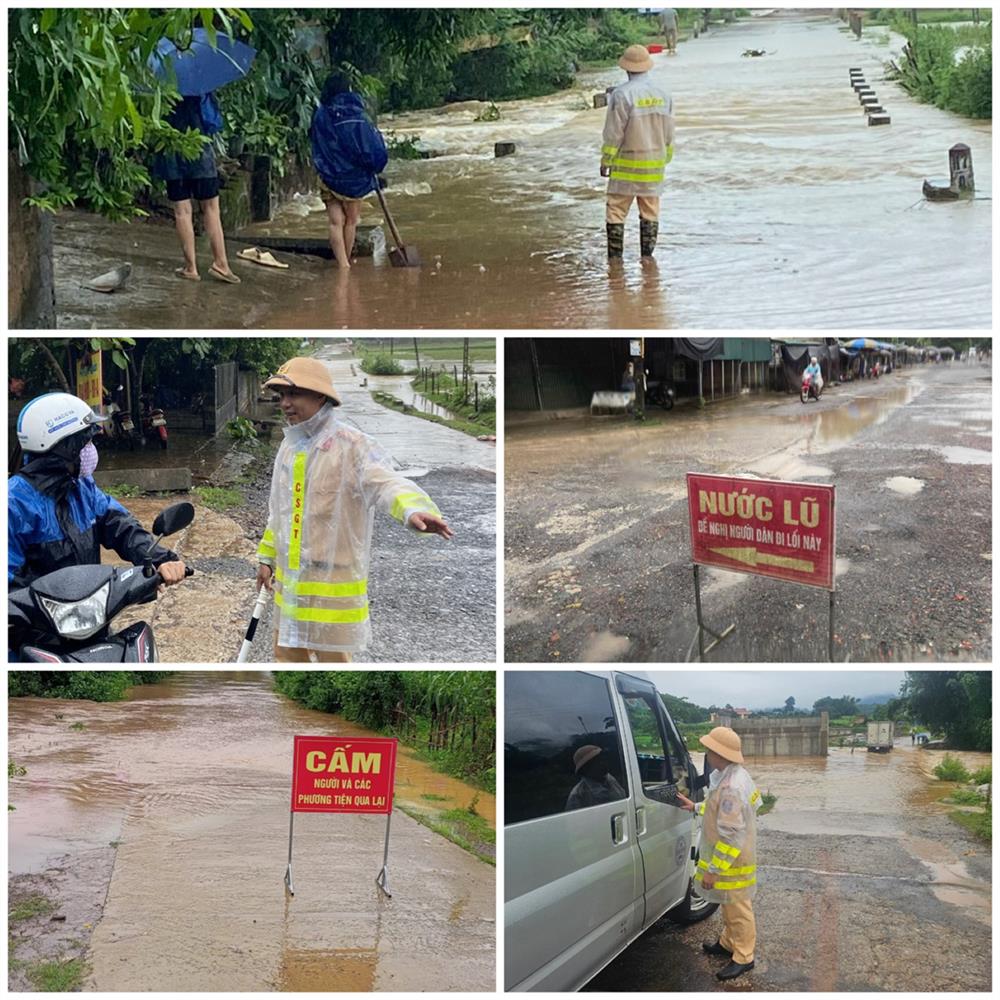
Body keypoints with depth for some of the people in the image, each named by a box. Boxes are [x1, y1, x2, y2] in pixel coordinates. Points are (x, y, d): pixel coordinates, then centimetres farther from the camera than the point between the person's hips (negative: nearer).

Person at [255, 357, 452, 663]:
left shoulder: (351, 445, -15)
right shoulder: (289, 446, 11)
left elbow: (387, 483, -31)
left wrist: (414, 509, -51)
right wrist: (267, 557, 24)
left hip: (333, 583, -7)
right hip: (289, 583, 8)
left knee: (334, 658, 2)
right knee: (287, 655, 15)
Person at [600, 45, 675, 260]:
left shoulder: (622, 95, -14)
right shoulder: (663, 96, 5)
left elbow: (613, 133, -12)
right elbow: (669, 134, 11)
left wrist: (605, 161, -3)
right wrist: (665, 159, 23)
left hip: (626, 165, -5)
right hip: (654, 167, 5)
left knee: (617, 210, 1)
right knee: (650, 211, 10)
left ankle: (615, 255, -1)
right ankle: (647, 254, 12)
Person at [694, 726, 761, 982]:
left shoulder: (730, 788, -32)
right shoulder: (735, 775, 1)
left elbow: (731, 836, -31)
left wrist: (713, 870, -25)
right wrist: (697, 807, 19)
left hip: (732, 863, -10)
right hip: (732, 857, 10)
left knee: (738, 909, 6)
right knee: (729, 906, 26)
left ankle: (743, 958, 20)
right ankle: (728, 943, 42)